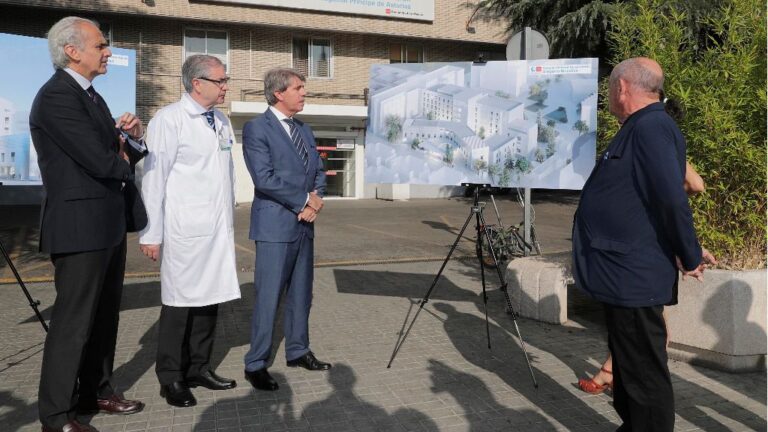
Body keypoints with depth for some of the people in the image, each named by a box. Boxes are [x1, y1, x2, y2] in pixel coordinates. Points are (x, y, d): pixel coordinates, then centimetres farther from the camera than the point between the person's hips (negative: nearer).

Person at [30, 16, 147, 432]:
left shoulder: (91, 96, 16)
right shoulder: (56, 96, -15)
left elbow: (121, 155, 16)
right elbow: (101, 162, -22)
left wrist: (134, 136, -5)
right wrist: (122, 157, 0)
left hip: (108, 225, 9)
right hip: (81, 227, -9)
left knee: (104, 317, 17)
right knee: (73, 322, 0)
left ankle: (96, 392, 31)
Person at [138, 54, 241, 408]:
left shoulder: (222, 121, 13)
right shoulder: (169, 119, -7)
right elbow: (154, 178, -8)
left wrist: (230, 216, 12)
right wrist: (151, 233, -9)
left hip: (220, 228, 6)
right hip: (184, 229, -6)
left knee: (210, 298, 11)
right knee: (180, 301, 2)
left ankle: (199, 368, 26)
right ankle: (171, 378, 18)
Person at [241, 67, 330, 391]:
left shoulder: (304, 129, 15)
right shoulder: (256, 128, -8)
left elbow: (318, 170, 15)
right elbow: (264, 178, -18)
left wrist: (316, 198, -6)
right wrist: (305, 200, -13)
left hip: (304, 225, 7)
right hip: (275, 225, -7)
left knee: (301, 295, 14)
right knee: (268, 297, -2)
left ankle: (298, 351, 29)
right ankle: (256, 364, 11)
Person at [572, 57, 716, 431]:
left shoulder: (651, 127, -18)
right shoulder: (639, 129, 15)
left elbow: (673, 199, -26)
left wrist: (690, 258, -15)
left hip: (633, 277, -11)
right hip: (624, 274, 11)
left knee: (644, 376, 1)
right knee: (628, 364, 22)